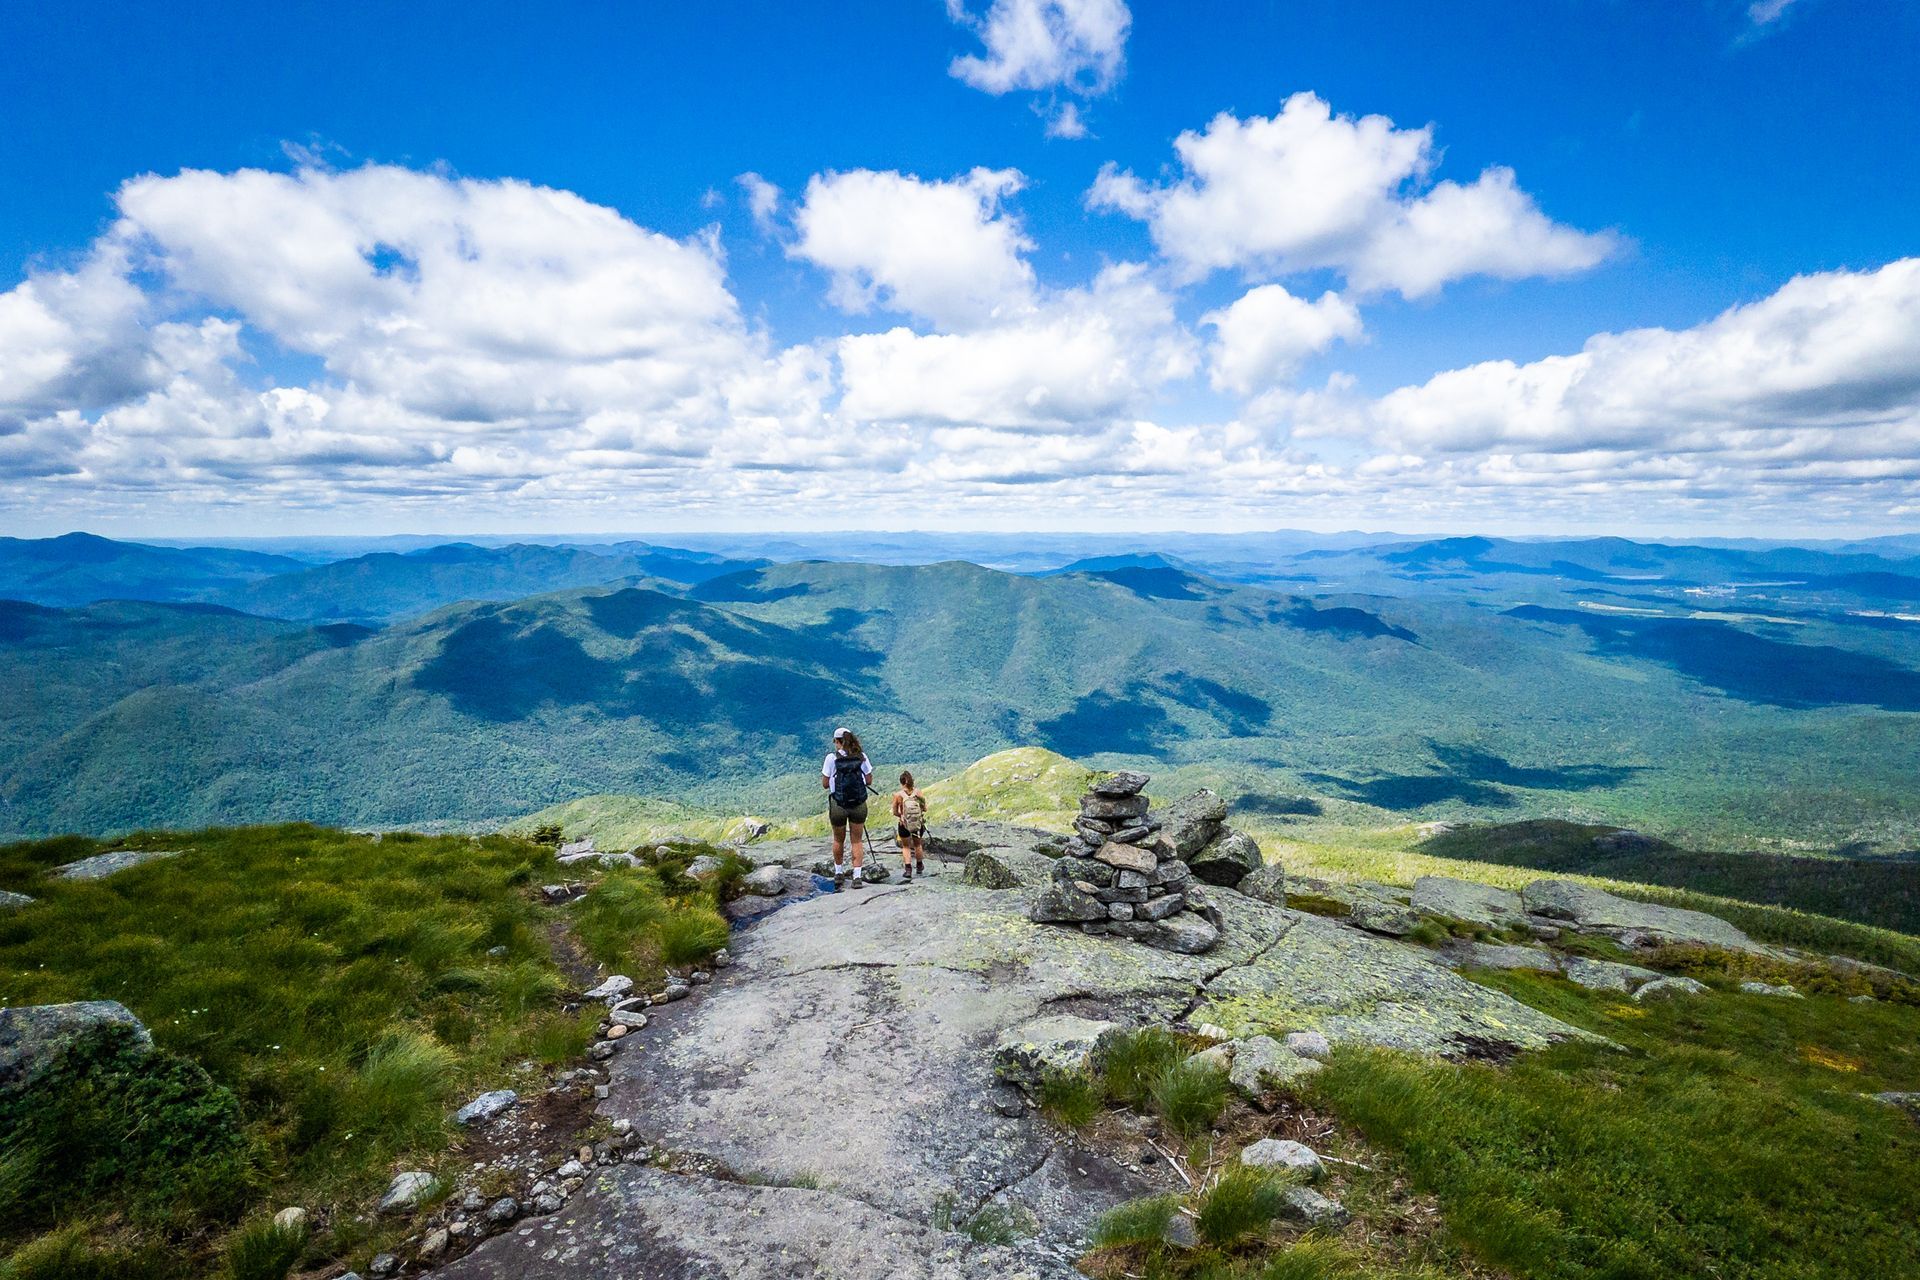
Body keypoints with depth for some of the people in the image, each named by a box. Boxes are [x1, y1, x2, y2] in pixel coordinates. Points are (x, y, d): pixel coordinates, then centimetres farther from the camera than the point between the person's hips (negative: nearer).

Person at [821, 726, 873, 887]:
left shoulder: (832, 757, -8)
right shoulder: (862, 757, -1)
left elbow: (825, 785, -5)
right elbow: (869, 781, 5)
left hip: (838, 805, -1)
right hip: (859, 804, 1)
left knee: (838, 840, 18)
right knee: (857, 840, 11)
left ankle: (839, 872, 30)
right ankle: (857, 875, 5)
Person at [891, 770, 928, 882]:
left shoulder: (898, 795, -16)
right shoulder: (918, 792, -13)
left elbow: (895, 812, -5)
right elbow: (925, 809, -5)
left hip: (904, 825, -2)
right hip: (919, 825, 2)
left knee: (906, 846, 20)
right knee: (918, 845, 27)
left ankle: (908, 869, 5)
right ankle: (919, 866, 43)